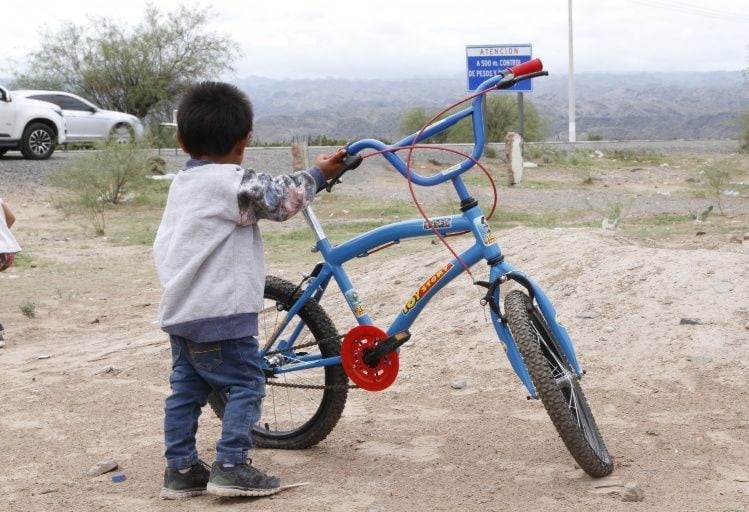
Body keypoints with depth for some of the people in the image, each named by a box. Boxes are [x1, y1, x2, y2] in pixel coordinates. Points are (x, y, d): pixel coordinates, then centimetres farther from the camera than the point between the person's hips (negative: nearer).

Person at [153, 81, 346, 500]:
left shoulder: (183, 183, 15)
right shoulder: (233, 182, -13)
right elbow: (282, 197, -11)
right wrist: (318, 174, 4)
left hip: (179, 312, 9)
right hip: (220, 313, -9)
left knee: (186, 390, 13)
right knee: (247, 385, -1)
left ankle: (181, 469, 17)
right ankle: (231, 467, -5)